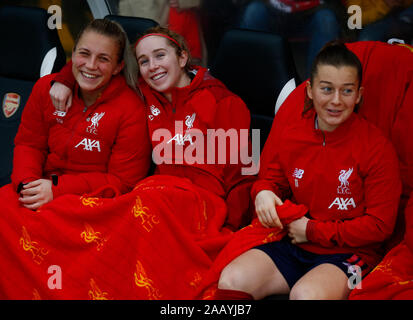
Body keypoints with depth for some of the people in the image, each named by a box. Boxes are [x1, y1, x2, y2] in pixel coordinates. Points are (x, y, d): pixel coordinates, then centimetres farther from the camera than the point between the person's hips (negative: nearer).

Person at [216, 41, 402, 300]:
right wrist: (263, 192, -4)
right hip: (293, 247, 5)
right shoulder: (288, 135, 4)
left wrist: (312, 230, -10)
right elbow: (274, 177, 23)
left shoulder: (377, 148, -10)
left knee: (305, 294, -35)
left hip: (349, 254, -4)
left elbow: (380, 225, -10)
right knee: (231, 280, -18)